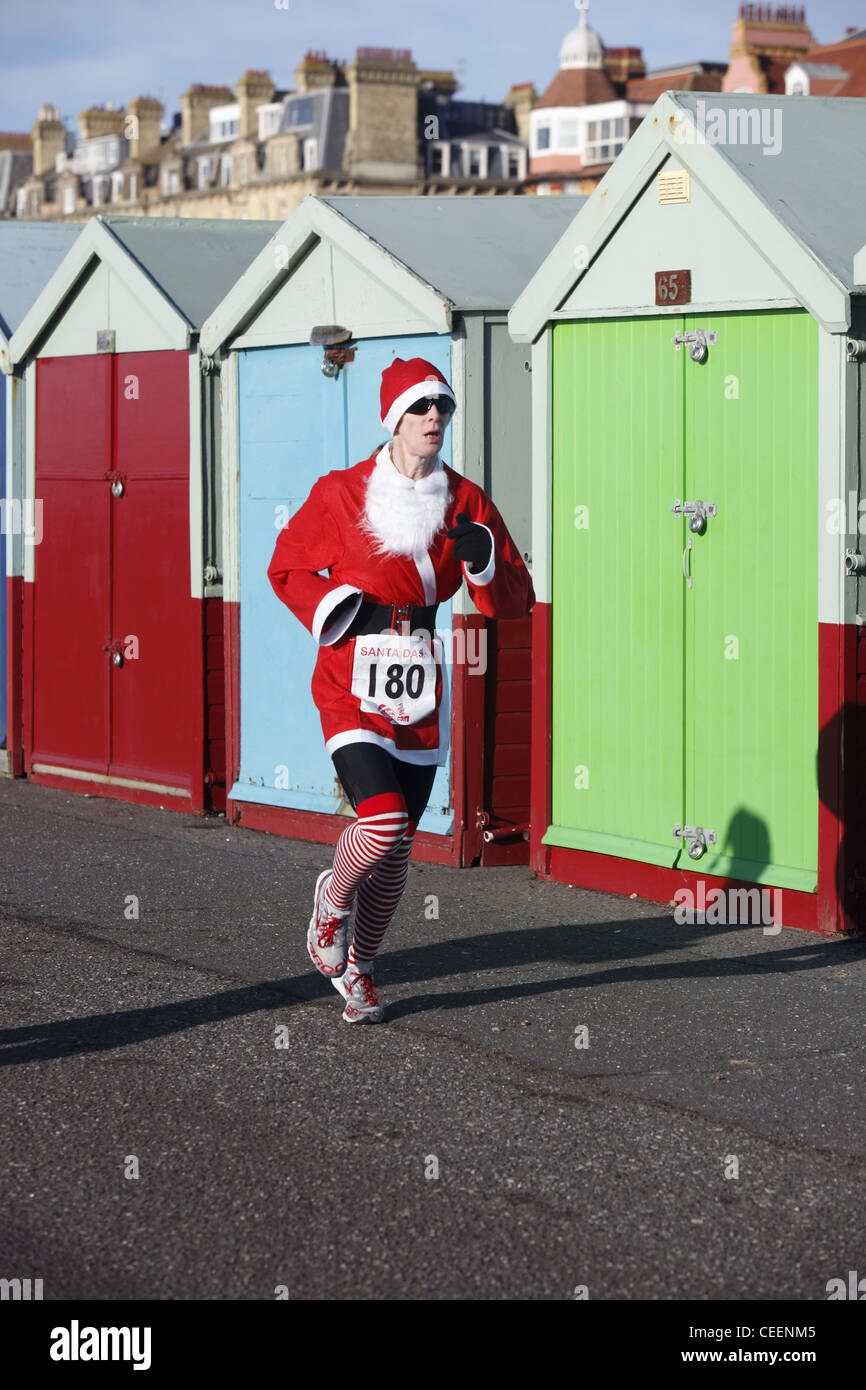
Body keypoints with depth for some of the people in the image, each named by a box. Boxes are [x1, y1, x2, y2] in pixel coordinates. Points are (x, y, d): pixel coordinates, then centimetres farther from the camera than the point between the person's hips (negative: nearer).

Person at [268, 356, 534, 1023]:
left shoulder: (466, 502, 4)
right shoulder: (341, 493, -5)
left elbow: (516, 601, 6)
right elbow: (287, 568, 7)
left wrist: (483, 560, -15)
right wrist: (337, 610, -10)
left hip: (420, 691, 4)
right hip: (352, 682, -4)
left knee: (399, 845, 9)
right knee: (383, 822, -20)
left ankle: (357, 968, 28)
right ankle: (333, 898, 13)